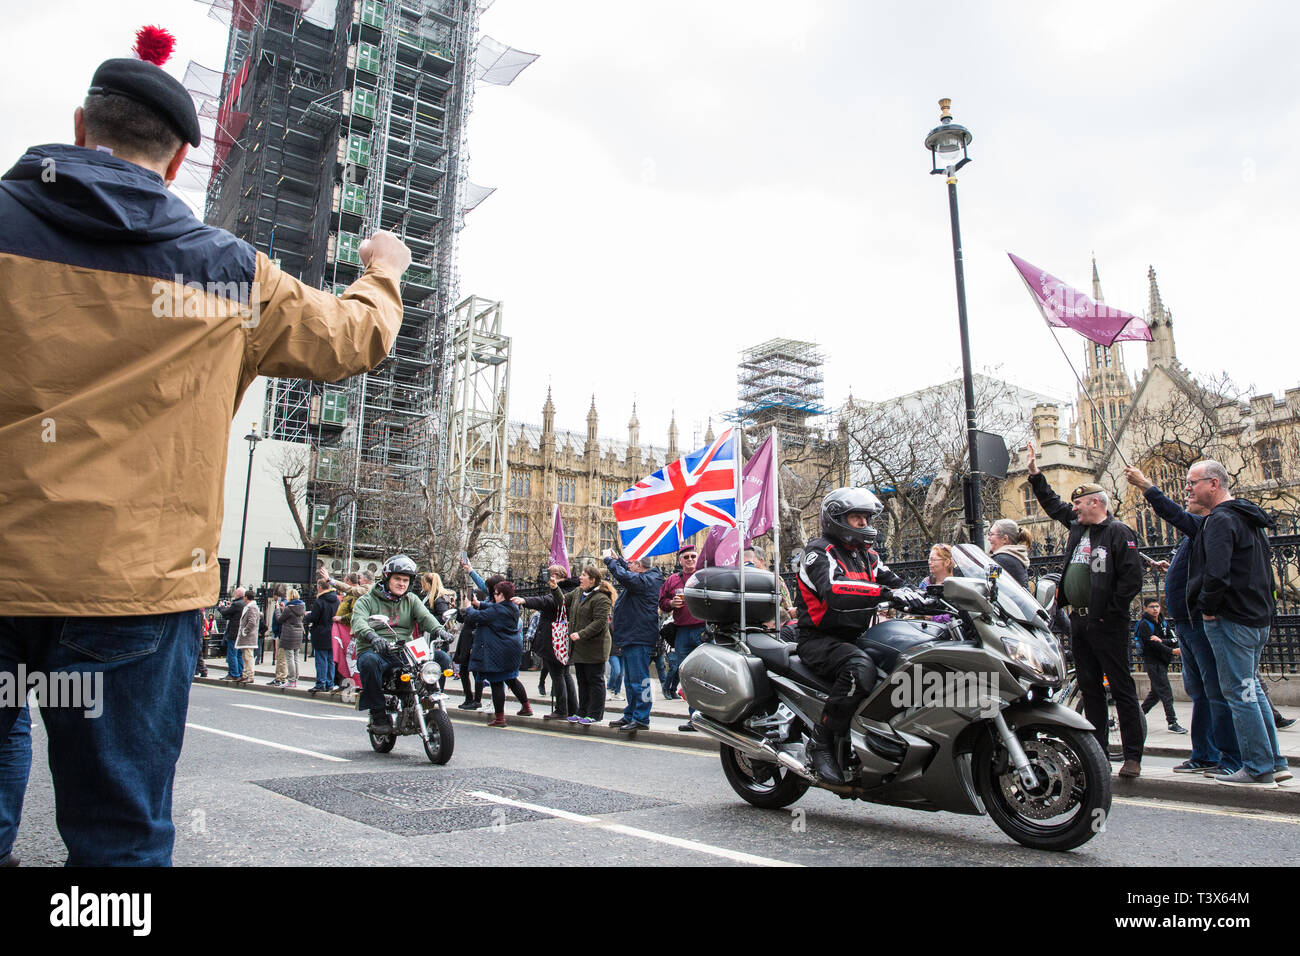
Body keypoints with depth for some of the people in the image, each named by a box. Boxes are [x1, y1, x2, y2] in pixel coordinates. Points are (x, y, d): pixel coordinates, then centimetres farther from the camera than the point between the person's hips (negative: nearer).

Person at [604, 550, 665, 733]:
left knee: (639, 679, -8)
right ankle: (630, 716, 26)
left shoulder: (645, 580, -15)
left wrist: (608, 559, -15)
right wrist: (617, 559, 29)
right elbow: (629, 573, 37)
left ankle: (641, 719, -5)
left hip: (639, 638, -11)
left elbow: (623, 576, -30)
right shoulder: (647, 578, 16)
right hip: (631, 636, 11)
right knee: (630, 679, 17)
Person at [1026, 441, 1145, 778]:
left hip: (1106, 624, -8)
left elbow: (1132, 578, -14)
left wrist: (1110, 610, -15)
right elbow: (1052, 504, 29)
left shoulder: (1119, 532, -8)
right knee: (1089, 689, 11)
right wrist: (1035, 473, 27)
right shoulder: (1077, 526, 14)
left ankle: (1132, 756, 3)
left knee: (1122, 688, -3)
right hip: (1078, 621, 8)